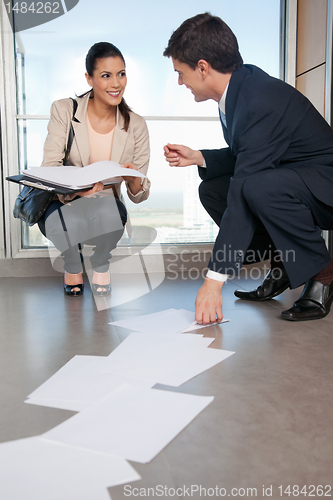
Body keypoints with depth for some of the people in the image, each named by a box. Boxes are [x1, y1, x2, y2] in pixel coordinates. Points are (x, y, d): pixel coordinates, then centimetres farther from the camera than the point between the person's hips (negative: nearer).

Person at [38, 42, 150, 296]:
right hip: (62, 204, -1)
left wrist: (133, 180, -29)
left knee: (109, 211, -35)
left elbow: (140, 194, -4)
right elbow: (49, 167, -15)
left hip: (106, 205, 1)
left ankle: (101, 265, 0)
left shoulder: (136, 125, -4)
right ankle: (72, 266, 3)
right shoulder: (64, 110, -7)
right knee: (70, 224, -35)